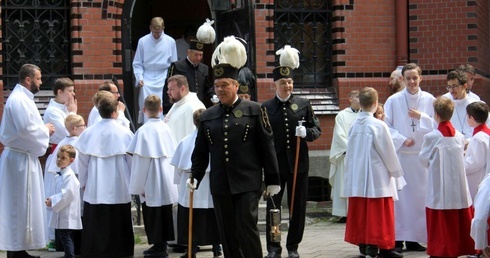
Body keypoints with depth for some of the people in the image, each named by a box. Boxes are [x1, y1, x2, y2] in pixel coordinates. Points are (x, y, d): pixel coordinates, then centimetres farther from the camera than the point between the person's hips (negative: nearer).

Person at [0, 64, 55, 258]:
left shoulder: (23, 98, 15)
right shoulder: (18, 100, -17)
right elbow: (26, 129, -25)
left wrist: (43, 129, 6)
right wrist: (46, 130, -11)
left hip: (23, 157, 10)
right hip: (20, 159, -10)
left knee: (23, 204, 13)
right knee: (20, 204, -6)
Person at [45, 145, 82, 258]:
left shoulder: (69, 175, -16)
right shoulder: (60, 174, 15)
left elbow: (67, 194, -22)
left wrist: (52, 201, -15)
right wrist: (51, 200, 8)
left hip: (67, 213, -10)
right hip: (61, 213, 10)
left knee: (65, 236, -10)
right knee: (63, 236, 14)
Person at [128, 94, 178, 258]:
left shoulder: (143, 131, -15)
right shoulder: (166, 128, -1)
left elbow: (140, 160, -15)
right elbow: (173, 154, 5)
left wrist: (139, 185, -8)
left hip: (151, 182, -5)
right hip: (167, 181, 5)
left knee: (152, 215, 4)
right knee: (165, 213, 14)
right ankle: (162, 244, 21)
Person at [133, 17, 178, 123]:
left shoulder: (170, 42, 1)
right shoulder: (143, 41, -1)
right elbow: (137, 64, 4)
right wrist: (139, 78, -8)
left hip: (164, 81, 0)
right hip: (147, 81, 0)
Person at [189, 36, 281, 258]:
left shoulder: (254, 110, 1)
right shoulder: (207, 116, 11)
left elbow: (266, 147, 0)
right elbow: (200, 152, 14)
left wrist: (272, 180, -2)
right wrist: (195, 177, 0)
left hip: (247, 183, -4)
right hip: (220, 186, 4)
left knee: (246, 229, -10)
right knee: (228, 235, 6)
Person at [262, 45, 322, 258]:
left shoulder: (303, 104, 4)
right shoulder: (266, 108, 1)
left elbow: (317, 129, 6)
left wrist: (307, 133, -16)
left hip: (298, 163, 1)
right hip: (275, 163, -1)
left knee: (298, 206, 7)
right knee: (273, 206, 1)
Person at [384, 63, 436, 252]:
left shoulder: (429, 100, 2)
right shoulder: (393, 101, -2)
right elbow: (385, 126, -1)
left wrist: (422, 117, -12)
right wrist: (402, 140, -11)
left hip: (422, 154, 2)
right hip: (399, 154, -2)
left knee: (419, 194, 4)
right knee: (399, 194, -3)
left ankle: (413, 238, 12)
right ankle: (397, 238, 2)